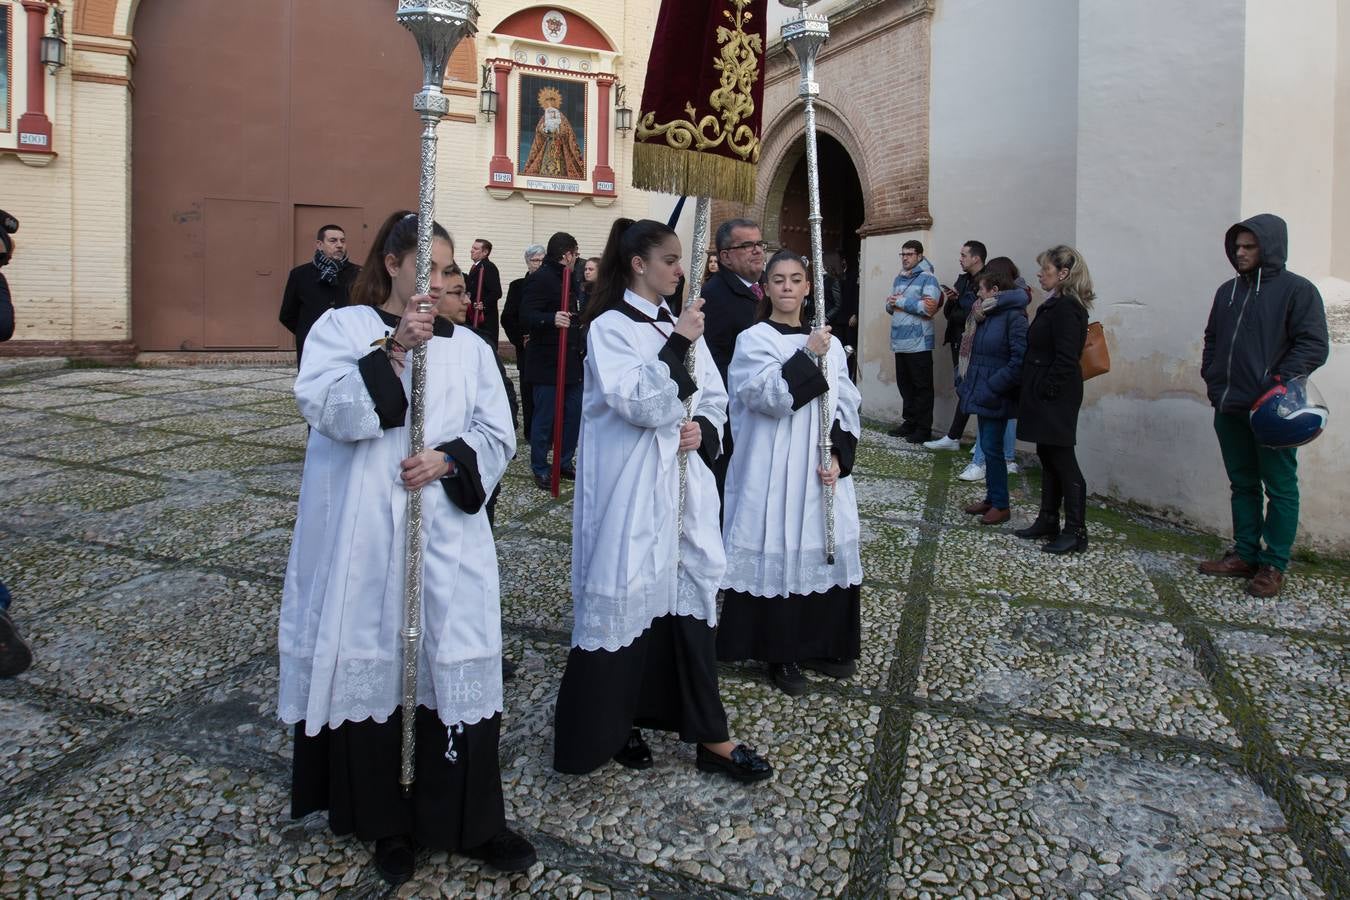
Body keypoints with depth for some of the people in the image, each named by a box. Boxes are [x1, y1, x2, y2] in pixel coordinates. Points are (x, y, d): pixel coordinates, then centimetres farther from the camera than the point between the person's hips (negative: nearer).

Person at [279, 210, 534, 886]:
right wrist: (390, 351, -22)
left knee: (455, 666, 2)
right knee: (370, 666, 5)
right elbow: (322, 406, -13)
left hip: (445, 532, 2)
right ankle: (388, 823, 24)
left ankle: (469, 822, 17)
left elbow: (497, 434, 6)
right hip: (363, 535, -2)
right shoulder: (342, 327, 3)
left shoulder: (468, 345, 11)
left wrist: (448, 459, -12)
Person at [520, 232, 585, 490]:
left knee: (574, 411, 11)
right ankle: (540, 469, 11)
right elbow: (526, 315, -21)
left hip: (572, 361, 9)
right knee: (545, 416, -1)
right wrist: (551, 319, -38)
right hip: (547, 362, -9)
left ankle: (565, 462, 25)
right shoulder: (541, 278, -12)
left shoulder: (569, 278, 17)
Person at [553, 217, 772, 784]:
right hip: (631, 489, -6)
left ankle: (708, 735, 15)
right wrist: (677, 346, -21)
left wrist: (703, 431, -5)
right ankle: (606, 727, 19)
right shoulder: (609, 327, -7)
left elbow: (714, 398, 14)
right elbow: (639, 405, -19)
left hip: (682, 484, 6)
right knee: (627, 594, 1)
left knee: (690, 593, 7)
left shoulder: (679, 325, 12)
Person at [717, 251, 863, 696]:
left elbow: (847, 404, 7)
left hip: (822, 470, 5)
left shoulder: (827, 342, 10)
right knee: (779, 552, -2)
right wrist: (807, 356, -17)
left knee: (825, 550, 9)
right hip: (773, 471, -5)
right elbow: (768, 396, -17)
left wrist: (839, 456, -6)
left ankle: (823, 644, 26)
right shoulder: (754, 340, -3)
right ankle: (781, 654, 13)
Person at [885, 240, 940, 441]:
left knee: (922, 387, -1)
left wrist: (901, 301, -11)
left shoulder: (927, 279, -6)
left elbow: (930, 309, -18)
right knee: (904, 385, 12)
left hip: (919, 344, -7)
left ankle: (923, 429, 5)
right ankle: (909, 423, 22)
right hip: (900, 343, 7)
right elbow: (889, 306, 16)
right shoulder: (899, 279, 17)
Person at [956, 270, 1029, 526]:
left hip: (996, 398, -8)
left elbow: (1020, 359, -22)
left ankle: (1001, 505, 6)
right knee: (987, 446, 14)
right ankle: (991, 498, 24)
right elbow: (969, 350, 19)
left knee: (992, 448, -4)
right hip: (981, 393, 8)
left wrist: (993, 387, -21)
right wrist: (963, 380, 9)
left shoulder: (1013, 316, -15)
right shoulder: (983, 315, 12)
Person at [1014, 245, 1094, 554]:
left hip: (1056, 399, -10)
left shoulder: (1066, 308, -17)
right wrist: (1036, 392, 14)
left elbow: (1066, 358, -22)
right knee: (1048, 458, 16)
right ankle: (1048, 521, 26)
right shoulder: (1056, 305, 14)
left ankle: (1076, 532, 3)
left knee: (1064, 462, -4)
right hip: (1046, 399, 10)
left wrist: (1048, 390, -18)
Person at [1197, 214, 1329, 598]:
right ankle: (1245, 554, 23)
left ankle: (1274, 565, 10)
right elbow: (1212, 340, 21)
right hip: (1229, 408, 6)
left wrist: (1278, 384, -20)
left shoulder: (1297, 290, -6)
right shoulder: (1228, 291, 13)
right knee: (1242, 485, 14)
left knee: (1280, 489, 3)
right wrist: (1212, 379, 9)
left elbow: (1314, 346, -11)